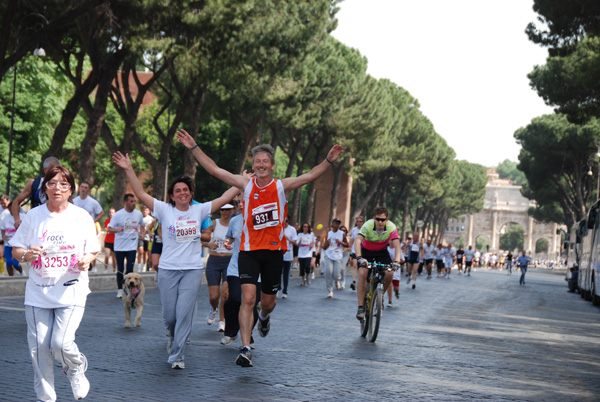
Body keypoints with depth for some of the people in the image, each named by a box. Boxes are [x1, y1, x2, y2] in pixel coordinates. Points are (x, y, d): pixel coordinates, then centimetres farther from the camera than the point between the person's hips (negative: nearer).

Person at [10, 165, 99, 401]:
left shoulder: (82, 217, 2)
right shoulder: (33, 216, 3)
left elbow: (92, 251, 9)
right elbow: (16, 250, 7)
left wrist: (86, 260, -14)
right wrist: (27, 254, -15)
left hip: (71, 291, -2)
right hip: (38, 292, 2)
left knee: (61, 343, -15)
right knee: (39, 347, 0)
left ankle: (76, 368, 20)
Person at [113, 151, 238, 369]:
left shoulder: (199, 210, 5)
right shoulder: (165, 210, 2)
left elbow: (225, 197, 7)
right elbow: (141, 193, -3)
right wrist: (128, 169, -9)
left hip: (193, 269, 0)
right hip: (168, 269, 0)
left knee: (185, 312, -8)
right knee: (169, 315, 6)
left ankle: (177, 356, 0)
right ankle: (173, 336, 40)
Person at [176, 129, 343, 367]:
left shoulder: (281, 186, -2)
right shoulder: (246, 185, 0)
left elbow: (310, 176, -14)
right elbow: (214, 170, -2)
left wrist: (328, 161, -29)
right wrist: (194, 148, -8)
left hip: (274, 251, 1)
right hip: (249, 251, -1)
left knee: (268, 301, 12)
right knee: (248, 298, -14)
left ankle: (264, 317, 51)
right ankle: (245, 349, -13)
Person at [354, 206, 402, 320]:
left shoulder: (391, 227, -25)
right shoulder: (368, 225, -29)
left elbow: (397, 245, -30)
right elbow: (357, 241, -39)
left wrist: (397, 261, -47)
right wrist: (359, 258, -54)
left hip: (382, 252, 2)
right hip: (366, 251, -2)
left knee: (389, 274, -21)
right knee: (362, 274, -23)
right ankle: (360, 307, -19)